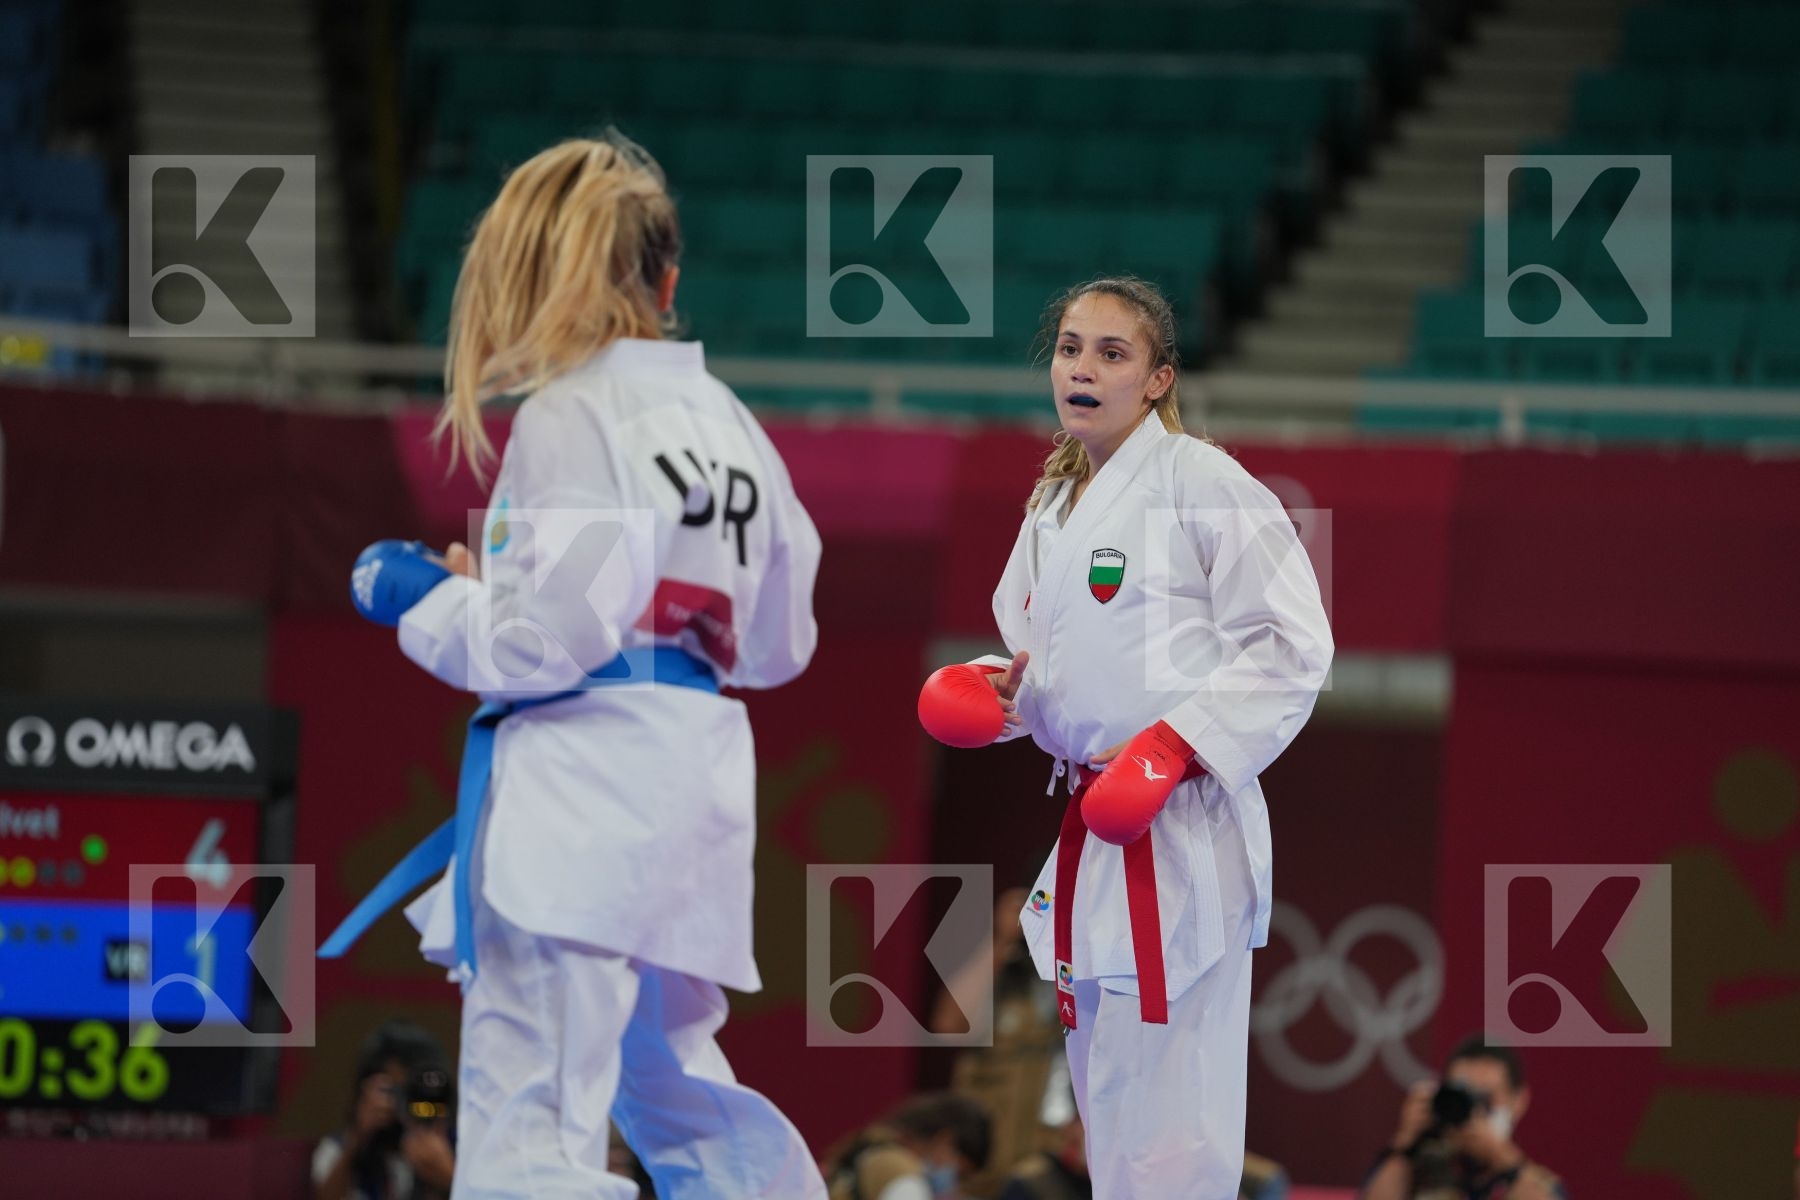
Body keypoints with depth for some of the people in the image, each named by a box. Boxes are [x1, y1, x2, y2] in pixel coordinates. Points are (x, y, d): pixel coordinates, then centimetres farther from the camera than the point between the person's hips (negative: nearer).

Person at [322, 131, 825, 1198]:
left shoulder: (567, 419, -8)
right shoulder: (730, 423, 15)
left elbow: (542, 640, -15)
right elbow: (778, 640, 22)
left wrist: (420, 598, 2)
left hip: (583, 787, -8)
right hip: (700, 781, 8)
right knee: (675, 1090, 25)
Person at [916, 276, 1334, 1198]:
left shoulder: (1198, 481, -10)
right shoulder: (1056, 505, 16)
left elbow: (1291, 643, -12)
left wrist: (1177, 743, -20)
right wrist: (1009, 688, 5)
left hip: (1181, 827, -9)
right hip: (1091, 828, 9)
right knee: (1104, 1097, 14)